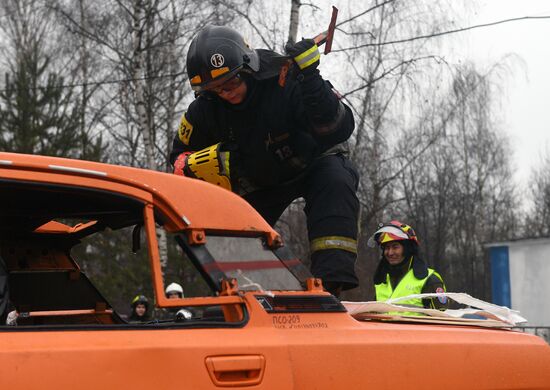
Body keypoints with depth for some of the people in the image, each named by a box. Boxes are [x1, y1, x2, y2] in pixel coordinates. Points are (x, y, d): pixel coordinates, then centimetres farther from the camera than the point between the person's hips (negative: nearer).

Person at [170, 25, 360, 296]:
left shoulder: (287, 80, -33)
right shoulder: (206, 108, -19)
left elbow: (340, 129, -41)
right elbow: (180, 157, -6)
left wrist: (311, 79, -53)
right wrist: (211, 161, -29)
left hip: (314, 162, -4)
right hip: (260, 181, 4)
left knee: (336, 182, -36)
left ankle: (331, 281, -43)